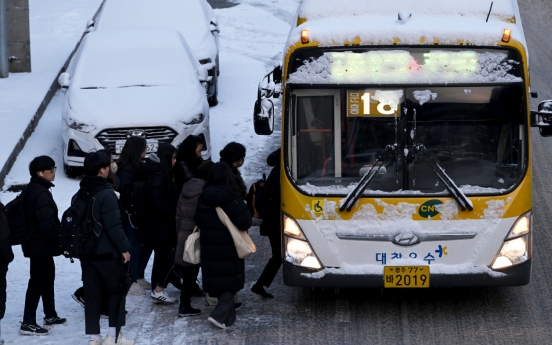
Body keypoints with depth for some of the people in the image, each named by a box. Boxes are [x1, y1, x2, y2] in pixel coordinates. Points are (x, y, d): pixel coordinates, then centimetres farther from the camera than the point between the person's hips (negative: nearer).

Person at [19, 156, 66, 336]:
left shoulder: (32, 190, 11)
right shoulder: (41, 194, -21)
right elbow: (47, 224, -25)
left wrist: (60, 237, 16)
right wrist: (62, 240, -15)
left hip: (37, 243, 11)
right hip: (41, 245, -11)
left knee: (48, 277, 20)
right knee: (38, 281, -6)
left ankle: (50, 316, 30)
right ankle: (28, 323, -4)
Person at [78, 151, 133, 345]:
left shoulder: (78, 196, 9)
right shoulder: (106, 194, -16)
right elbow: (114, 226, -19)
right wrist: (124, 247, -12)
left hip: (86, 253, 7)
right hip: (107, 253, -7)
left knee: (92, 294, 8)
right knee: (116, 291, 5)